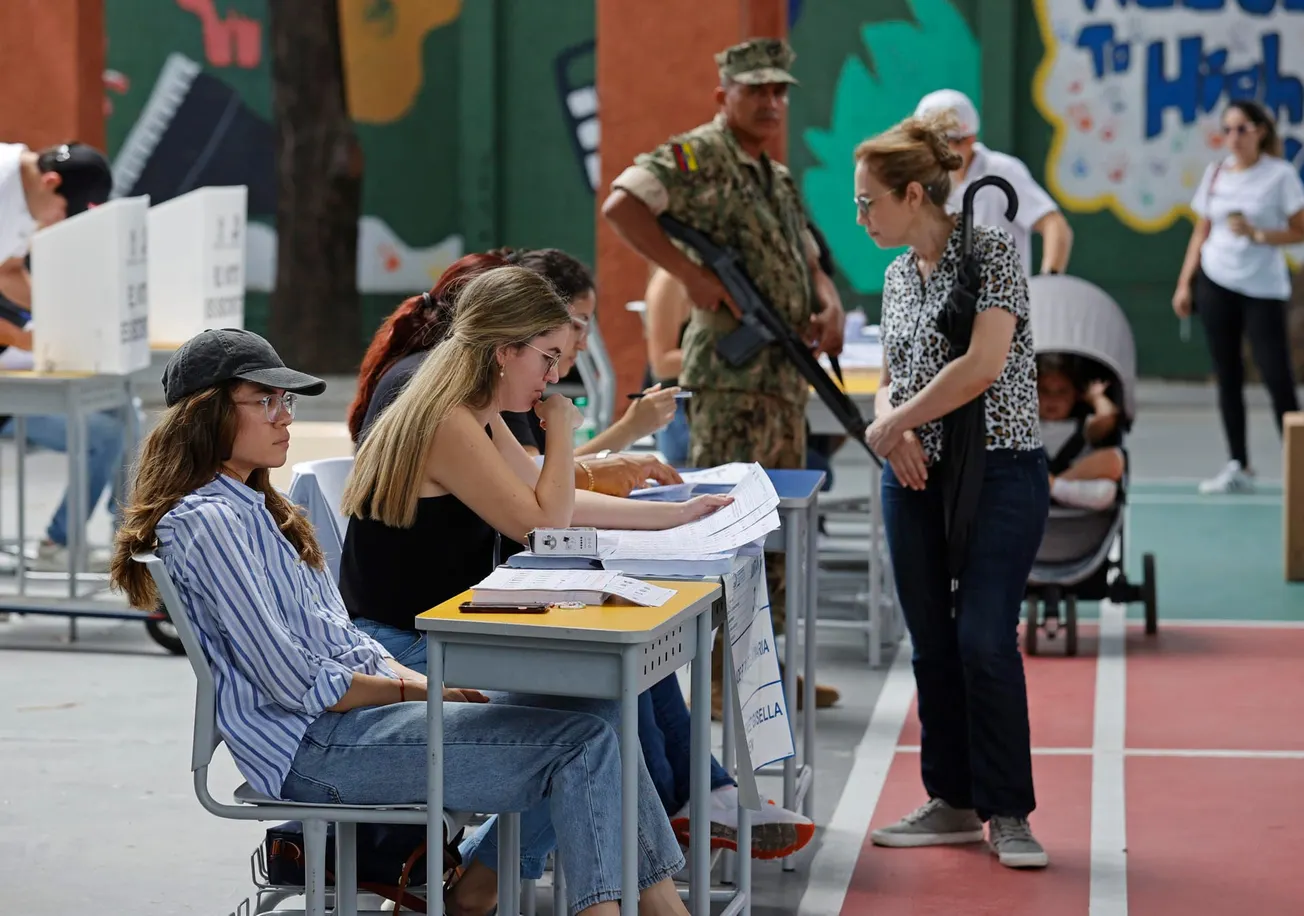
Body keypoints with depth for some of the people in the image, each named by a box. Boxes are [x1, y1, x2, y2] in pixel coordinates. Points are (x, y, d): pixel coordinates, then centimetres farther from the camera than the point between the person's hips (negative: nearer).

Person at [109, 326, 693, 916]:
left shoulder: (254, 509, 19)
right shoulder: (207, 523, -12)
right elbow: (296, 681, -17)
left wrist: (418, 681, 3)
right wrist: (415, 691, -7)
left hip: (352, 709, 10)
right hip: (314, 747, -10)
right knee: (583, 744, -18)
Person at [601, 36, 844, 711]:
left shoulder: (778, 179, 18)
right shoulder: (700, 155, -9)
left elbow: (808, 263, 23)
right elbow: (621, 205, -22)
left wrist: (829, 306, 1)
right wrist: (690, 275, -24)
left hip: (785, 374, 9)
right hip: (732, 372, -9)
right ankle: (714, 674, -4)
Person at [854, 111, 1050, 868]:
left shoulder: (992, 250, -9)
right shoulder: (898, 275, 12)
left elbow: (983, 364, -18)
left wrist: (892, 423, -11)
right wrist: (893, 427, -4)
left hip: (999, 470, -7)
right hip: (918, 478, 7)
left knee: (984, 639, -12)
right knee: (933, 643, 8)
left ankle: (1008, 813, -3)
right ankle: (953, 802, 18)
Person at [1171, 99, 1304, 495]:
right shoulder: (1215, 173, 7)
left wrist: (1256, 234, -19)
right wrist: (1184, 283, 9)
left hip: (1263, 288, -4)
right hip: (1216, 284, 4)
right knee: (1228, 377, 5)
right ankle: (1239, 467, 10)